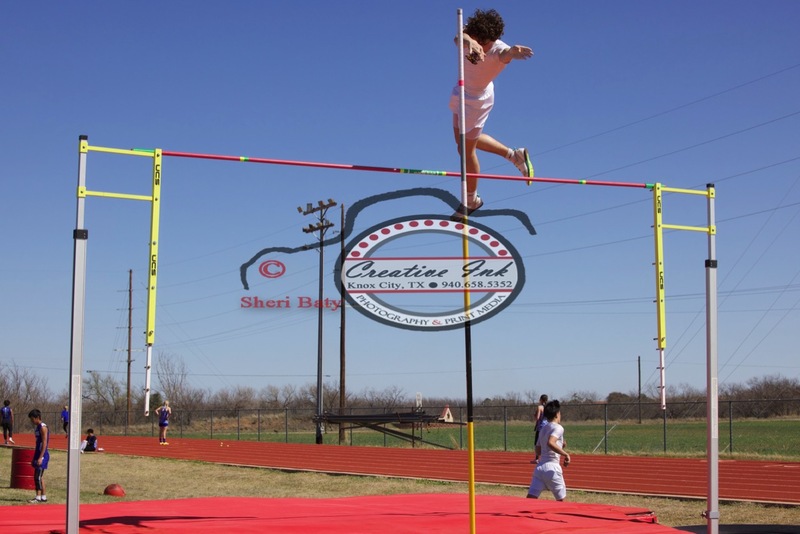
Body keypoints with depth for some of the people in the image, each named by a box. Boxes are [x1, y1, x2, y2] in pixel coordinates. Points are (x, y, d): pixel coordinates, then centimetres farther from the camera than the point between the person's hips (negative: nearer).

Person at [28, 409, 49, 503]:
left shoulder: (43, 427, -14)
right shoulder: (37, 427, 15)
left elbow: (44, 443, -19)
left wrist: (40, 457, -23)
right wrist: (35, 457, 20)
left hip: (43, 454, -10)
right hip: (38, 453, 10)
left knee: (38, 476, -12)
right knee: (39, 476, 10)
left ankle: (39, 497, -11)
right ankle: (43, 497, 15)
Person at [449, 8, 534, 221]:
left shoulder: (498, 50, -32)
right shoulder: (472, 36, -21)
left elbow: (505, 54, -58)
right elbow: (459, 37, -45)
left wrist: (513, 52, -83)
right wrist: (469, 42, -69)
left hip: (476, 100, -7)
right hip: (463, 93, 7)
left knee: (466, 150, 8)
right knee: (464, 139, 27)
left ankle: (471, 200, 32)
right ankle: (514, 155, 41)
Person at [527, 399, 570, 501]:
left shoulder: (543, 429, 19)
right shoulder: (558, 428, -5)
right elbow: (550, 443, -24)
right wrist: (565, 454, -21)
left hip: (539, 466, 6)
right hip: (552, 467, -6)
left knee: (530, 499, -5)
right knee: (561, 500, 12)